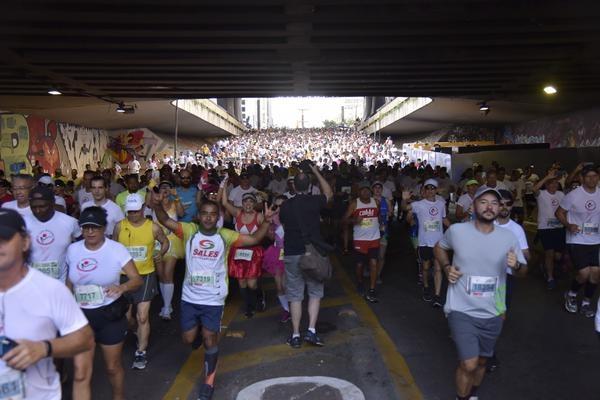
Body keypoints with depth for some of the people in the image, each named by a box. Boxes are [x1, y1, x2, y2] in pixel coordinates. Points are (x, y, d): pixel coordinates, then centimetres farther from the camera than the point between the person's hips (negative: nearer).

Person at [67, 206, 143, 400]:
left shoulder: (117, 249, -13)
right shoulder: (72, 250, -3)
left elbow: (137, 279, -14)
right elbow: (70, 280, 13)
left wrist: (122, 287, -34)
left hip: (111, 314, -2)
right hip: (81, 315, 2)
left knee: (113, 367, 15)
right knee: (81, 373, -4)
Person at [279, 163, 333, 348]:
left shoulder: (285, 205, -2)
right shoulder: (315, 201, -7)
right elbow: (329, 193, 14)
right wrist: (316, 172, 17)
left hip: (292, 254, 1)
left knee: (295, 295, 8)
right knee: (315, 292, 12)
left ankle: (295, 335, 13)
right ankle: (311, 330, 4)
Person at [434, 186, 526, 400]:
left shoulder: (508, 237, -5)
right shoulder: (456, 230, -10)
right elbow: (439, 247, 10)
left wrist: (516, 265, -19)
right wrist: (447, 267, -7)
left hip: (492, 313, 3)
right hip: (462, 310, -3)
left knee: (481, 361, 20)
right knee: (469, 363, -12)